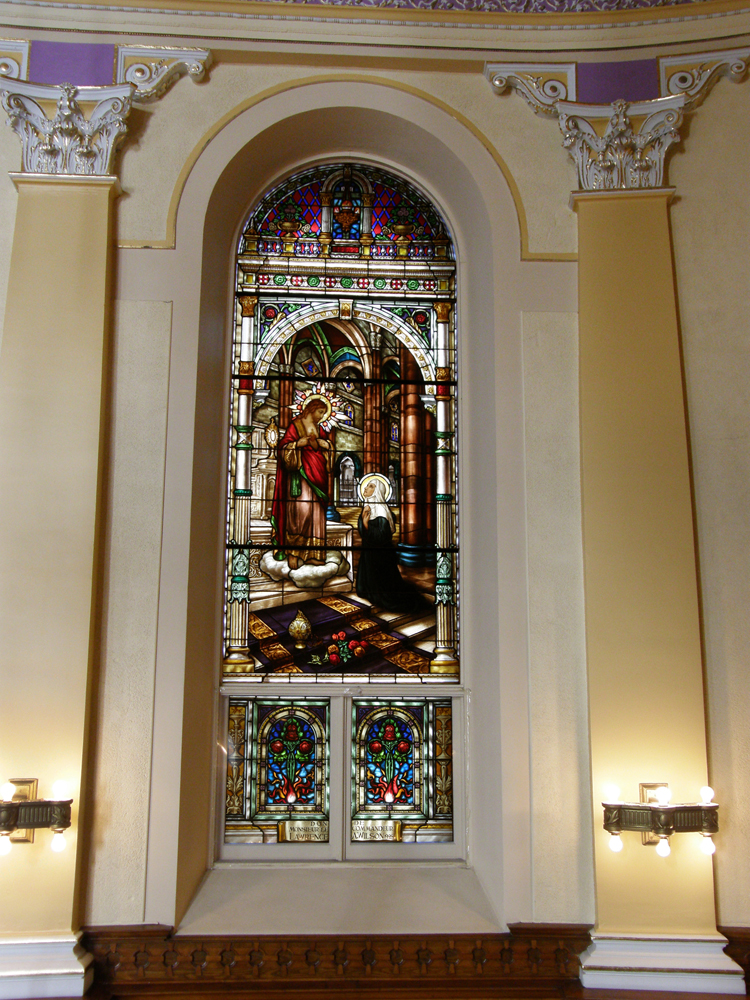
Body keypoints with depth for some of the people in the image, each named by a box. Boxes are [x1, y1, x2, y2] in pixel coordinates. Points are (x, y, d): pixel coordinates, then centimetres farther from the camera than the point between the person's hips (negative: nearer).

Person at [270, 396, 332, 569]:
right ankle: (294, 552, -12)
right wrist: (300, 443, -21)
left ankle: (313, 553, 4)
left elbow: (328, 447, 17)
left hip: (316, 475, 6)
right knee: (300, 509, -15)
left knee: (316, 512, 2)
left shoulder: (319, 429, 18)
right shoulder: (296, 425, 0)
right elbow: (285, 447, -7)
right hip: (300, 473, -6)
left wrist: (322, 444, -4)